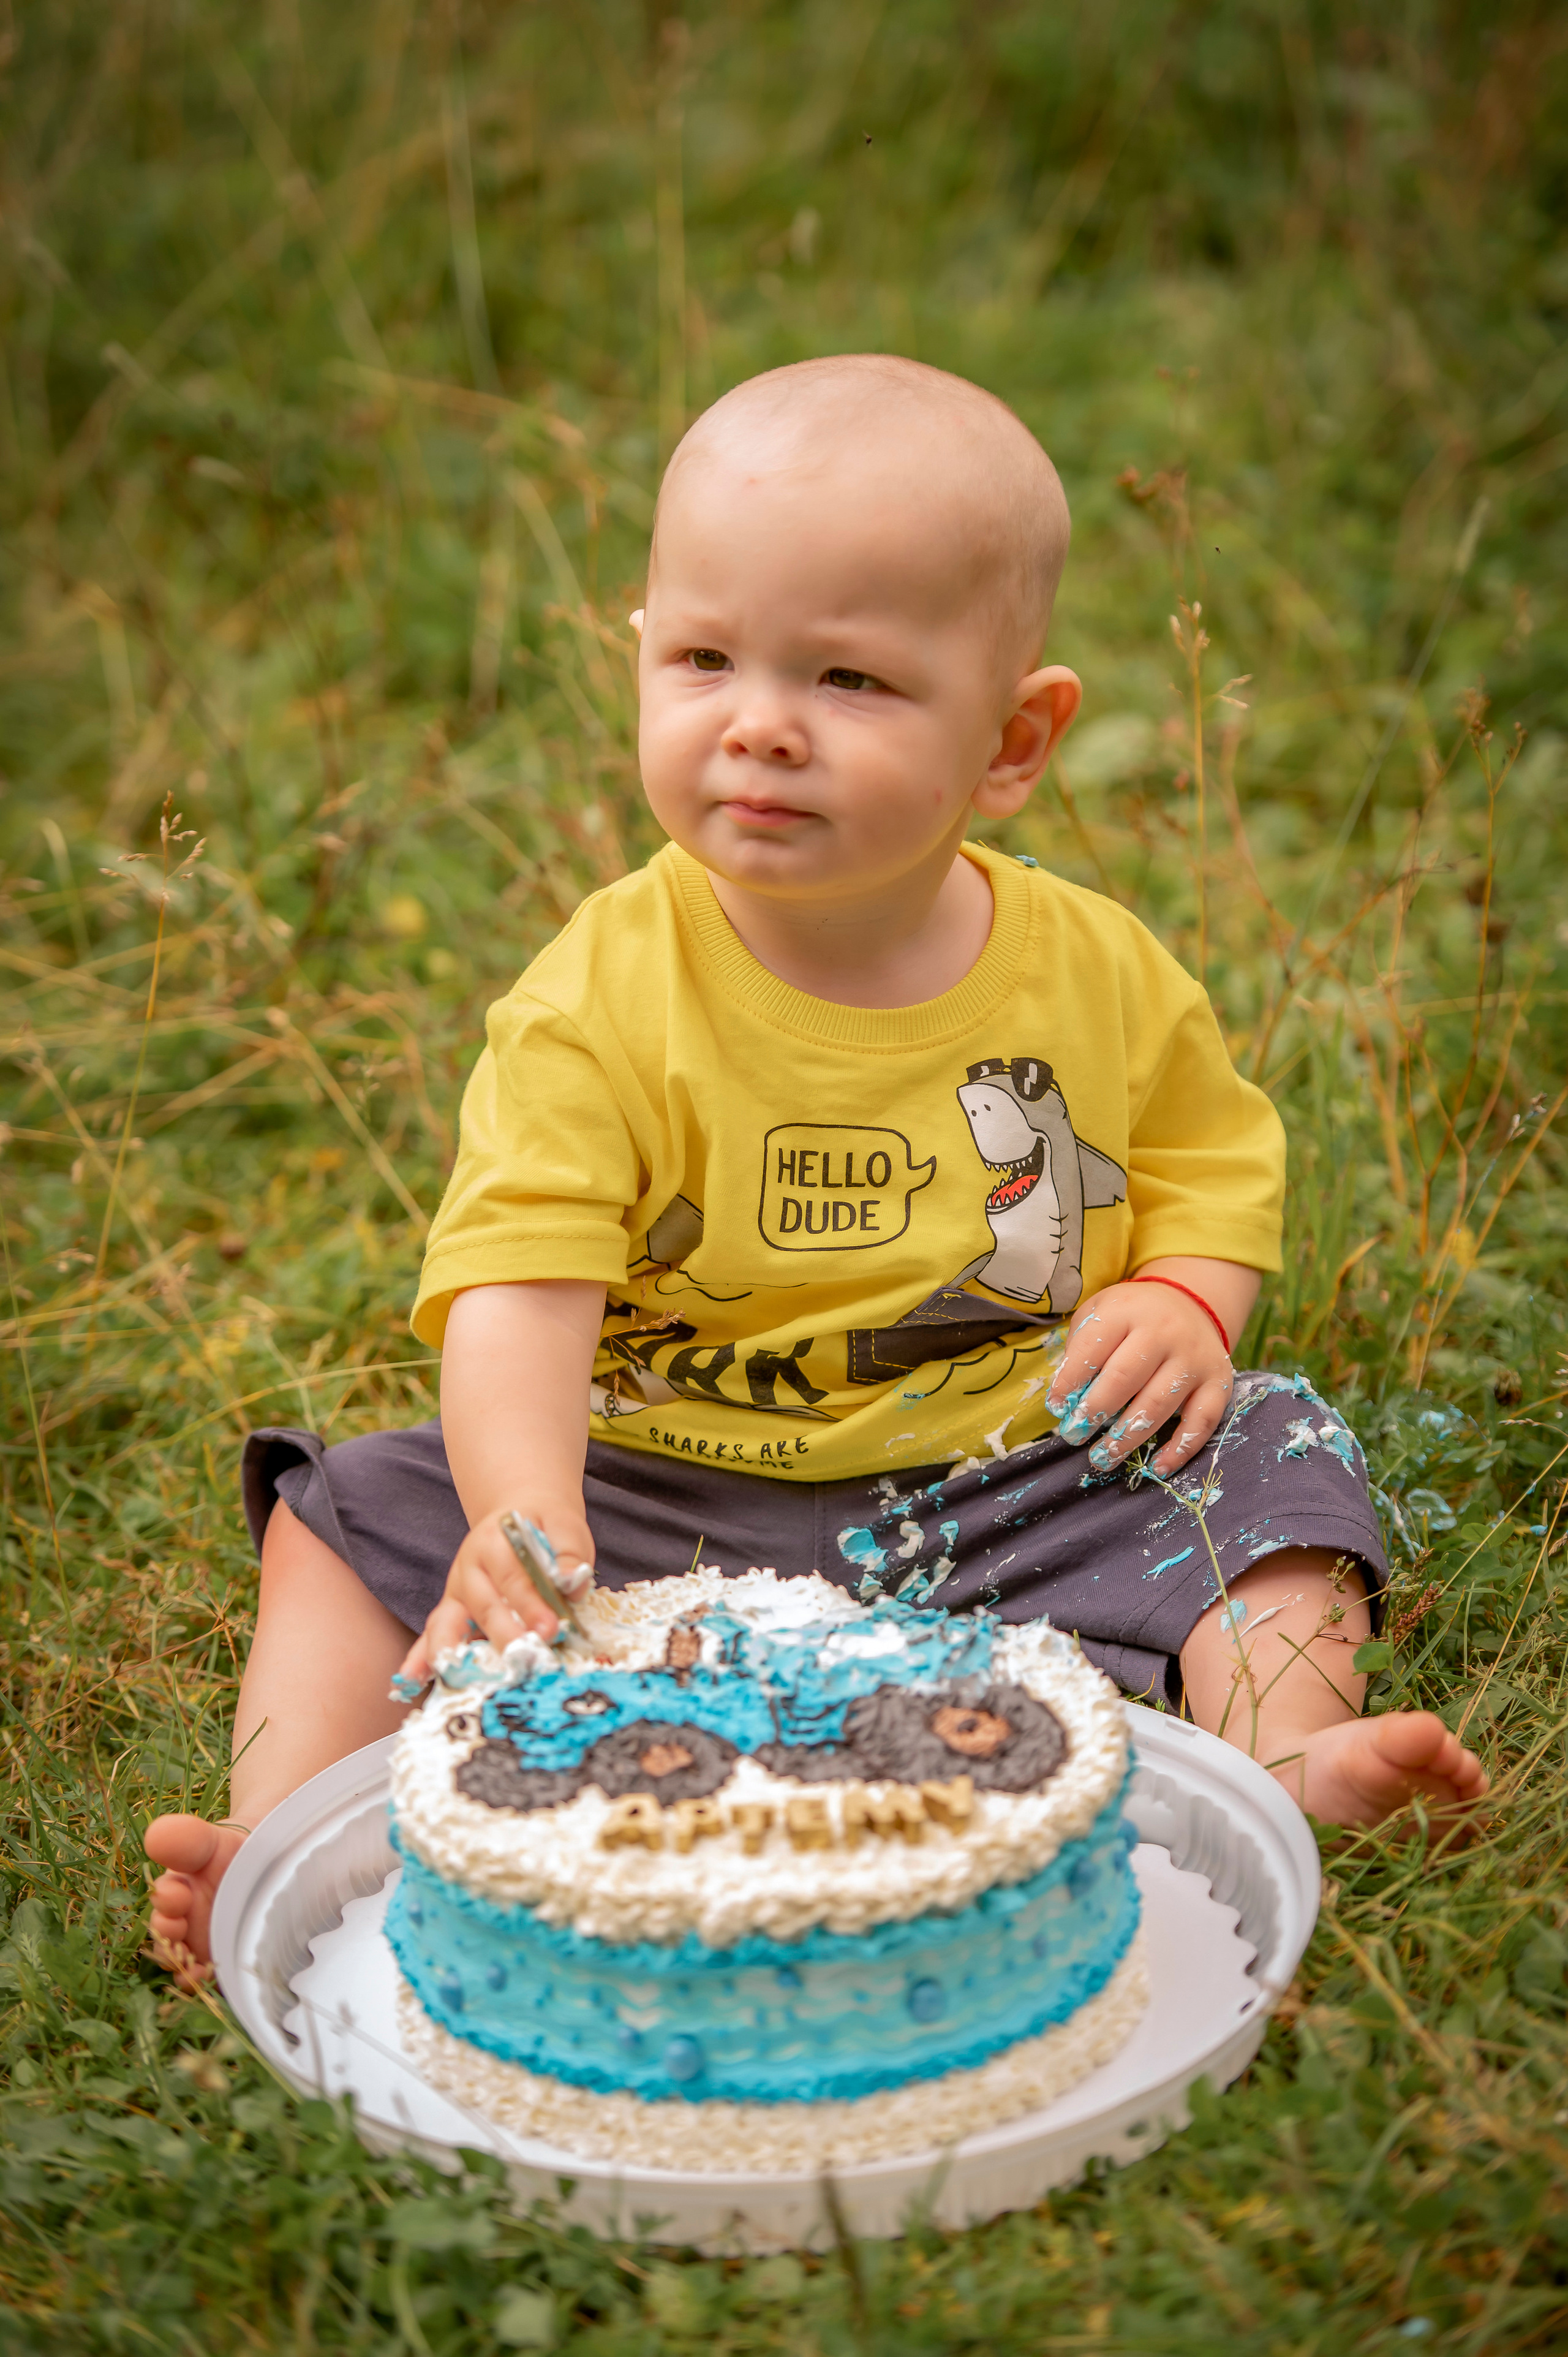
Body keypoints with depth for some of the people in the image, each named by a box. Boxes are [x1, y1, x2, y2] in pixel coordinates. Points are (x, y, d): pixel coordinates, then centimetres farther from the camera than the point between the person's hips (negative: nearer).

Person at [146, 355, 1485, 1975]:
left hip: (1024, 1485, 2)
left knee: (1265, 1459, -14)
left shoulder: (1096, 973, -4)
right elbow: (519, 1286, -24)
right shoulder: (600, 1001, -14)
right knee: (358, 1520, -15)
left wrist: (1188, 1304, -9)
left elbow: (1210, 1152, 14)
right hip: (671, 1498, -1)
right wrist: (523, 1517, -42)